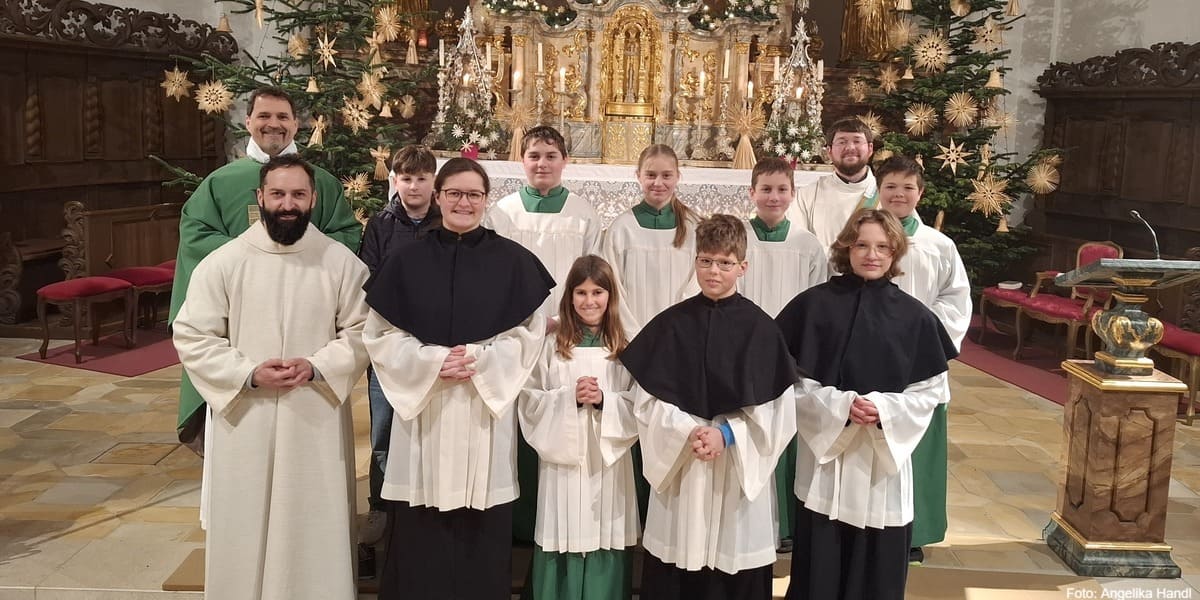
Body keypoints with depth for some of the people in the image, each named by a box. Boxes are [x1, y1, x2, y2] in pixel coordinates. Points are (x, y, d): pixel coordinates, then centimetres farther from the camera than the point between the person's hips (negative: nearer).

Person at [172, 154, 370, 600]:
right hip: (243, 419, 0)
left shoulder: (341, 262, -2)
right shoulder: (222, 262, -3)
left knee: (314, 526, 9)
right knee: (244, 528, 10)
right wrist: (249, 374, -14)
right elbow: (191, 336, -2)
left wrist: (316, 368, -17)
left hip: (317, 419, 0)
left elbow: (361, 332, -1)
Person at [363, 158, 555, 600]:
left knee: (483, 531, 4)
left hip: (488, 407, 0)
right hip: (422, 406, 1)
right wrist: (433, 361, -13)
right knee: (420, 533, 3)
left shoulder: (513, 261, 4)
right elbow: (380, 335, 3)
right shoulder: (407, 261, 5)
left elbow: (529, 333, 2)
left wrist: (479, 359, -13)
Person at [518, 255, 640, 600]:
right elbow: (530, 401, -2)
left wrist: (604, 400, -14)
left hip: (608, 462, 1)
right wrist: (569, 397, -15)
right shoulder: (552, 346, 0)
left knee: (606, 543, 5)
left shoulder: (626, 349, 3)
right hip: (562, 461, -1)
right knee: (563, 543, 3)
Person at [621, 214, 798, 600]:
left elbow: (775, 407, -5)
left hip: (741, 471, -1)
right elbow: (647, 398, -2)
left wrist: (726, 433, -16)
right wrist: (689, 431, -15)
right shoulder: (669, 324, 1)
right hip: (678, 466, 1)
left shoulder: (759, 328, -3)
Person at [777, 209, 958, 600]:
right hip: (824, 451, -1)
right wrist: (839, 406, -18)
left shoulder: (914, 317, 0)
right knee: (821, 566, 6)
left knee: (877, 568, 9)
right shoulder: (814, 305, -4)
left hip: (885, 457, 1)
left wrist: (884, 410, -14)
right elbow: (793, 380, -5)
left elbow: (930, 391, 2)